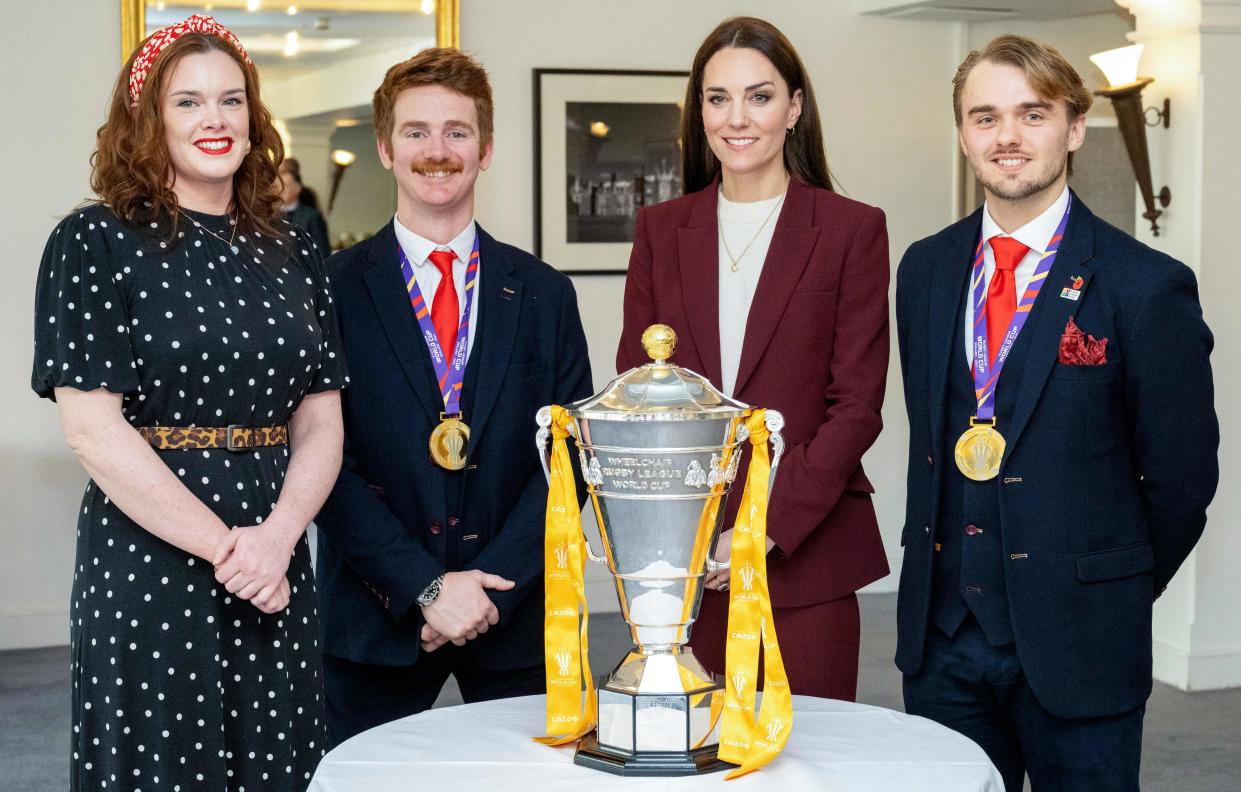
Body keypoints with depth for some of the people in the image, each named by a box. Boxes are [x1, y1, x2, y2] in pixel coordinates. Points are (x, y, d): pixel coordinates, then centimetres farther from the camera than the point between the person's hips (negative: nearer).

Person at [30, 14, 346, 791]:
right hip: (146, 571, -4)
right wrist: (221, 547, -14)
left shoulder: (292, 253, 9)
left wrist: (277, 537, -12)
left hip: (275, 570, 4)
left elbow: (321, 422, 6)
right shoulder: (96, 242, -4)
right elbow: (92, 427, -11)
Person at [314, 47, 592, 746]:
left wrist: (493, 585, -10)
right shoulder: (332, 289, 0)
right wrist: (426, 586, -14)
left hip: (515, 614, 2)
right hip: (376, 623, -1)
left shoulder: (545, 295, 7)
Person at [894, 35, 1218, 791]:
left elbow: (1181, 474, -5)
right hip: (942, 631, 5)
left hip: (1075, 642, -4)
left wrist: (1114, 591, 4)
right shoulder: (926, 269, 7)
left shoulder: (1148, 287, -11)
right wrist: (946, 572, 9)